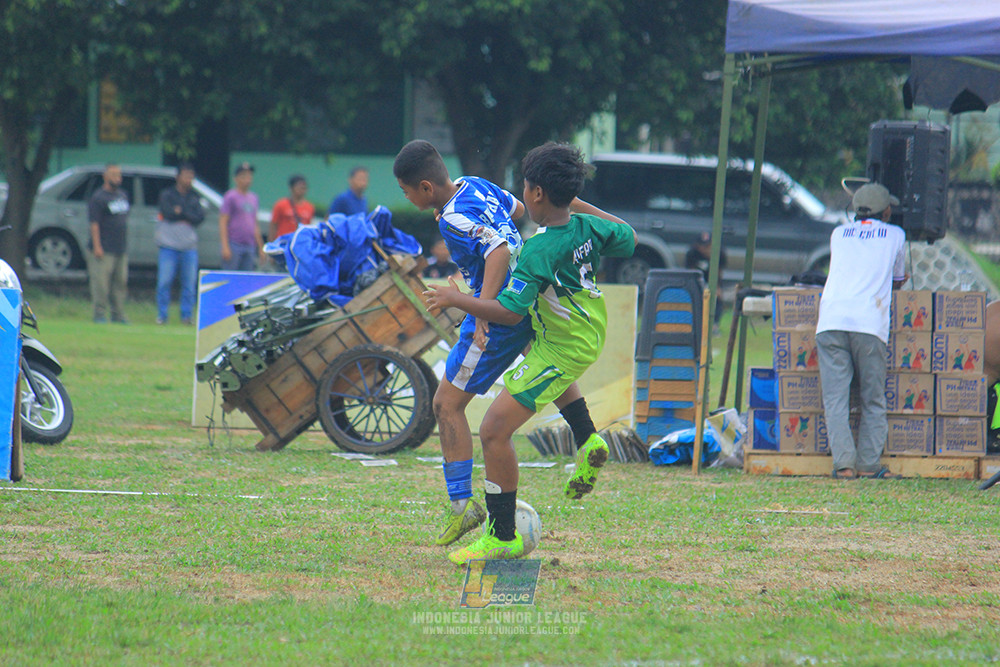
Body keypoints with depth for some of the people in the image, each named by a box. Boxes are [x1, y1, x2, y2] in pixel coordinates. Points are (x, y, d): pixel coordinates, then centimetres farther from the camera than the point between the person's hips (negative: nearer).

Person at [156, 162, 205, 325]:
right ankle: (161, 316, 2)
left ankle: (186, 316, 7)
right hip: (169, 246, -3)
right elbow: (168, 213, -11)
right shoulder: (167, 194, 4)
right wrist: (187, 215, -4)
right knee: (164, 282, -5)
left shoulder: (194, 197, 13)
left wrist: (180, 212, -9)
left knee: (189, 284, 1)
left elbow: (200, 217, -1)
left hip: (189, 246, 3)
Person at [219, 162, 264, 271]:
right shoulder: (231, 197, -3)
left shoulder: (253, 198, 16)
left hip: (249, 246, 6)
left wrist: (261, 248, 21)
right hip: (233, 245, -6)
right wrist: (225, 247, -16)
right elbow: (222, 223, -7)